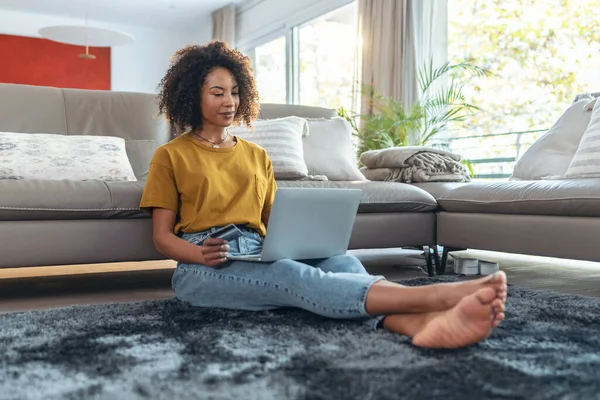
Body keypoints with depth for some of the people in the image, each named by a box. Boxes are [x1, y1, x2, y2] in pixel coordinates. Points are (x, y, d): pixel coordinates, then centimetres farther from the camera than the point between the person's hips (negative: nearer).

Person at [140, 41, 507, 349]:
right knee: (293, 275, -36)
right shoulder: (170, 156, 10)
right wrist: (202, 254, -18)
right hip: (202, 269, -4)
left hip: (258, 257, 4)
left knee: (340, 260, -29)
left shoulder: (257, 156, 23)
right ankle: (436, 295, -56)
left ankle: (420, 323, -60)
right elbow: (162, 236, 4)